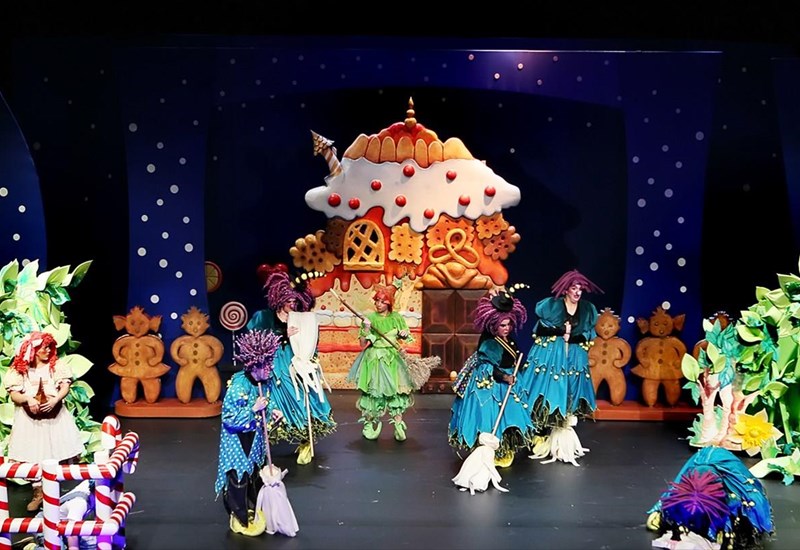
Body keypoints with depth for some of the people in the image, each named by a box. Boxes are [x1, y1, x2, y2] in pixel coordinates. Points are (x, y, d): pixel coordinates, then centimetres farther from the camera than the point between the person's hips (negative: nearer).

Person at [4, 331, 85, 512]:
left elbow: (65, 386, -2)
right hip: (29, 417, -1)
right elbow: (14, 394, -2)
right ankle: (38, 492, 11)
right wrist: (28, 399, -22)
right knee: (33, 454, 0)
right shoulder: (19, 369, 0)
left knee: (55, 452, -1)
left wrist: (55, 400, -21)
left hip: (54, 415, 1)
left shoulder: (57, 365, 3)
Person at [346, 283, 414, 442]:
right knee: (373, 390, -1)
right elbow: (363, 344, -3)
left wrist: (404, 334, -8)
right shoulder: (369, 318, -1)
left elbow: (405, 338, 14)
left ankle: (398, 425, 0)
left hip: (392, 359, 1)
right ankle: (370, 423, 12)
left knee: (395, 389, -6)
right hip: (373, 359, -1)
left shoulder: (397, 318, 4)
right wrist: (366, 329, -18)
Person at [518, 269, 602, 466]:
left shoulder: (587, 309, 7)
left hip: (574, 359, 4)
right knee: (548, 394, -6)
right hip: (549, 355, -4)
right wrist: (560, 330, -16)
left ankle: (562, 439, 14)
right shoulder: (551, 304, -4)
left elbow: (588, 335, 7)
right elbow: (539, 330, -7)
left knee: (568, 397, 5)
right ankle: (544, 437, 1)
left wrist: (572, 336, -9)